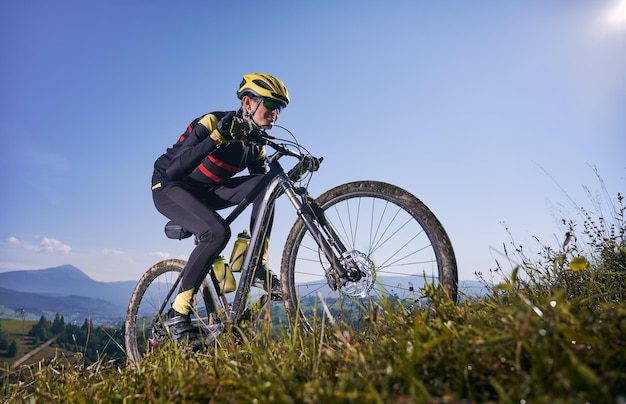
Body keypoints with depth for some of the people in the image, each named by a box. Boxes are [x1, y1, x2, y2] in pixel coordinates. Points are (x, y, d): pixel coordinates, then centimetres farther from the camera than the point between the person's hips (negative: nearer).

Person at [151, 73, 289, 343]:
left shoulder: (254, 144, 0)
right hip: (169, 188, -6)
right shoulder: (212, 122, -21)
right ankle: (177, 313, -18)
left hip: (206, 192, 6)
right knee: (217, 231, -34)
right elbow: (173, 170, -31)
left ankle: (257, 269, -15)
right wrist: (216, 138, -41)